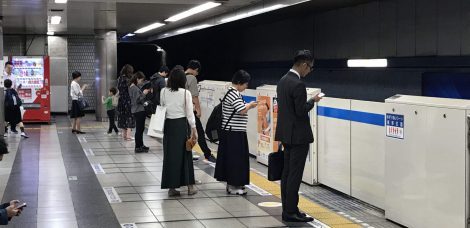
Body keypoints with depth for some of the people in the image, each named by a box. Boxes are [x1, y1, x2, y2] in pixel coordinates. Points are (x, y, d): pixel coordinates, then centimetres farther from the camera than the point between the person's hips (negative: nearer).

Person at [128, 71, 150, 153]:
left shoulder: (132, 87, 14)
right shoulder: (135, 88, -17)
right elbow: (138, 100, -22)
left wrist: (144, 93, 9)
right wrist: (144, 93, -12)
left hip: (138, 110, 11)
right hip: (139, 110, -11)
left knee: (140, 128, 18)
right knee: (139, 129, -5)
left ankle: (141, 145, 28)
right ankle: (138, 147, 0)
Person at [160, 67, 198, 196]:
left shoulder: (164, 92, -1)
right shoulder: (186, 93, -8)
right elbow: (189, 113, -6)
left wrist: (163, 127, 14)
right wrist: (194, 129, 0)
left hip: (168, 125, 2)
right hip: (181, 124, -2)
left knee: (170, 154, 8)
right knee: (184, 154, 8)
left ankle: (171, 187, 10)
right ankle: (190, 186, 14)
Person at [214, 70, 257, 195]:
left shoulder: (230, 92, 14)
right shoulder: (235, 94, -18)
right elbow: (242, 110, -23)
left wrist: (247, 106, 12)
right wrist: (250, 105, -6)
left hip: (229, 131, 10)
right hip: (235, 133, -10)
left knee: (229, 158, 14)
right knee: (235, 158, -3)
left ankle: (231, 183, 23)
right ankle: (233, 186, 3)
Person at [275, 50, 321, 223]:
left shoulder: (283, 81, 9)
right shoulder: (298, 85, -19)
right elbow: (301, 111, -20)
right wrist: (313, 101, -5)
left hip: (286, 134, 9)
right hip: (298, 136, -9)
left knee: (287, 173, 12)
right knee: (295, 175, -4)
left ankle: (287, 209, 18)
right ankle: (291, 212, 0)